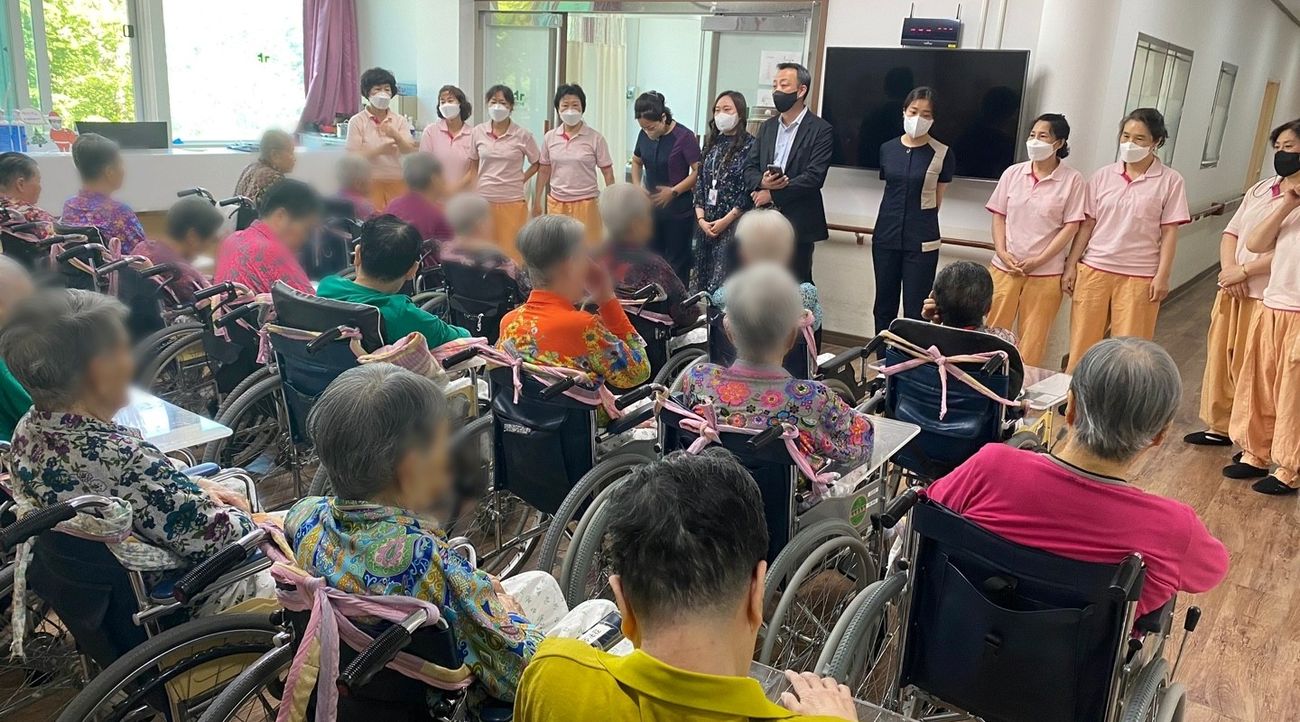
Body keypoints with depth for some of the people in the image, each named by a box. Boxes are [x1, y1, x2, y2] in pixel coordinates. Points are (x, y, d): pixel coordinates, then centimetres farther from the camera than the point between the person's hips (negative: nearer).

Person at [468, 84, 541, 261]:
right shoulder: (478, 132, 4)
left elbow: (537, 163, 8)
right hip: (483, 200, 2)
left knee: (511, 252, 1)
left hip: (512, 201, -2)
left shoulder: (522, 135, -4)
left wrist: (521, 179, -3)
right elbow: (473, 167, 13)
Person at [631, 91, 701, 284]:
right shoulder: (644, 135, 2)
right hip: (651, 208, 6)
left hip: (678, 211, -6)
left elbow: (698, 171, -16)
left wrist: (674, 191, -21)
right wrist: (637, 187, 3)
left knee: (676, 264, 4)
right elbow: (637, 162, 19)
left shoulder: (684, 136, -15)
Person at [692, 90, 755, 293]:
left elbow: (749, 189, -11)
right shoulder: (712, 143, 11)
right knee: (702, 274, 8)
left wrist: (725, 221, -13)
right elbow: (700, 181, 10)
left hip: (734, 223, -6)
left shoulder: (750, 145, -7)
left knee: (725, 278, -7)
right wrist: (701, 218, -1)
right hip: (706, 223, 6)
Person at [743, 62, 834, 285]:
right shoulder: (767, 126, 15)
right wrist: (761, 182, -13)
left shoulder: (821, 130, -5)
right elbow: (749, 166, 11)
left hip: (798, 223, -5)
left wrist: (772, 194, -14)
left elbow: (814, 176, -15)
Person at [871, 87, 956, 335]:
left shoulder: (942, 155, -5)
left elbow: (936, 201, 4)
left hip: (921, 242, -3)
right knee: (884, 307, 11)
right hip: (886, 238, 4)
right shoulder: (887, 149, 4)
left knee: (915, 312, -2)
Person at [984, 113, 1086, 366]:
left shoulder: (1073, 180, -4)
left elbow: (1070, 227, -6)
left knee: (1032, 339, 4)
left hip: (1045, 272, -3)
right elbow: (999, 216, 8)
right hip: (1005, 267, 3)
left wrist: (1038, 260, -13)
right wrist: (1002, 253, -6)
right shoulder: (1013, 173, 5)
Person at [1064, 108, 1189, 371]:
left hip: (1139, 277, -2)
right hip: (1094, 270, 2)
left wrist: (1162, 276, -8)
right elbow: (1087, 224, 6)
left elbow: (1169, 232, -3)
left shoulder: (1170, 181, -1)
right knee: (1082, 343, 7)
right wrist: (1071, 265, 2)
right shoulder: (1103, 176, 5)